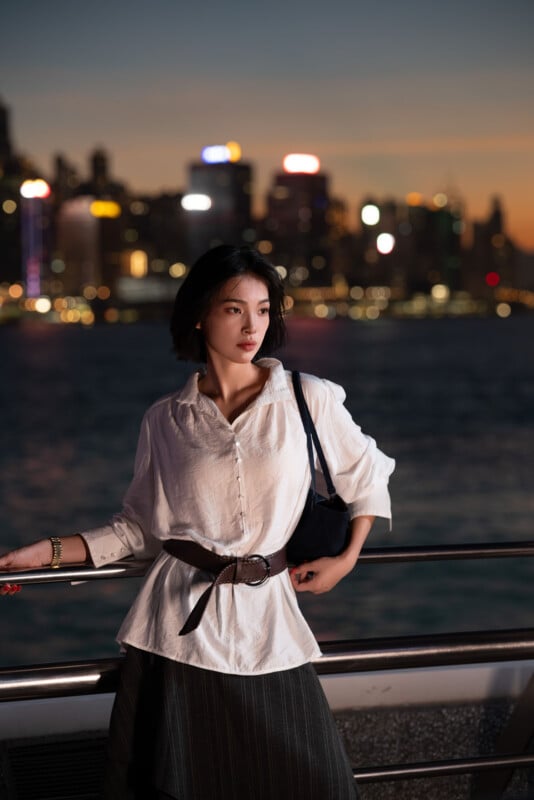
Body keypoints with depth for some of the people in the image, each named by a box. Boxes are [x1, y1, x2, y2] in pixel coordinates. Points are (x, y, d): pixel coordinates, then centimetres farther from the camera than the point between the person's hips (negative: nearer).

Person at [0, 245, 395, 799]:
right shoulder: (165, 420, 4)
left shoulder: (311, 401, 0)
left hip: (268, 621, 0)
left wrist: (346, 560, 6)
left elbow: (369, 478, 14)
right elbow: (140, 528, 7)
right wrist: (45, 553, 2)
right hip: (181, 624, 0)